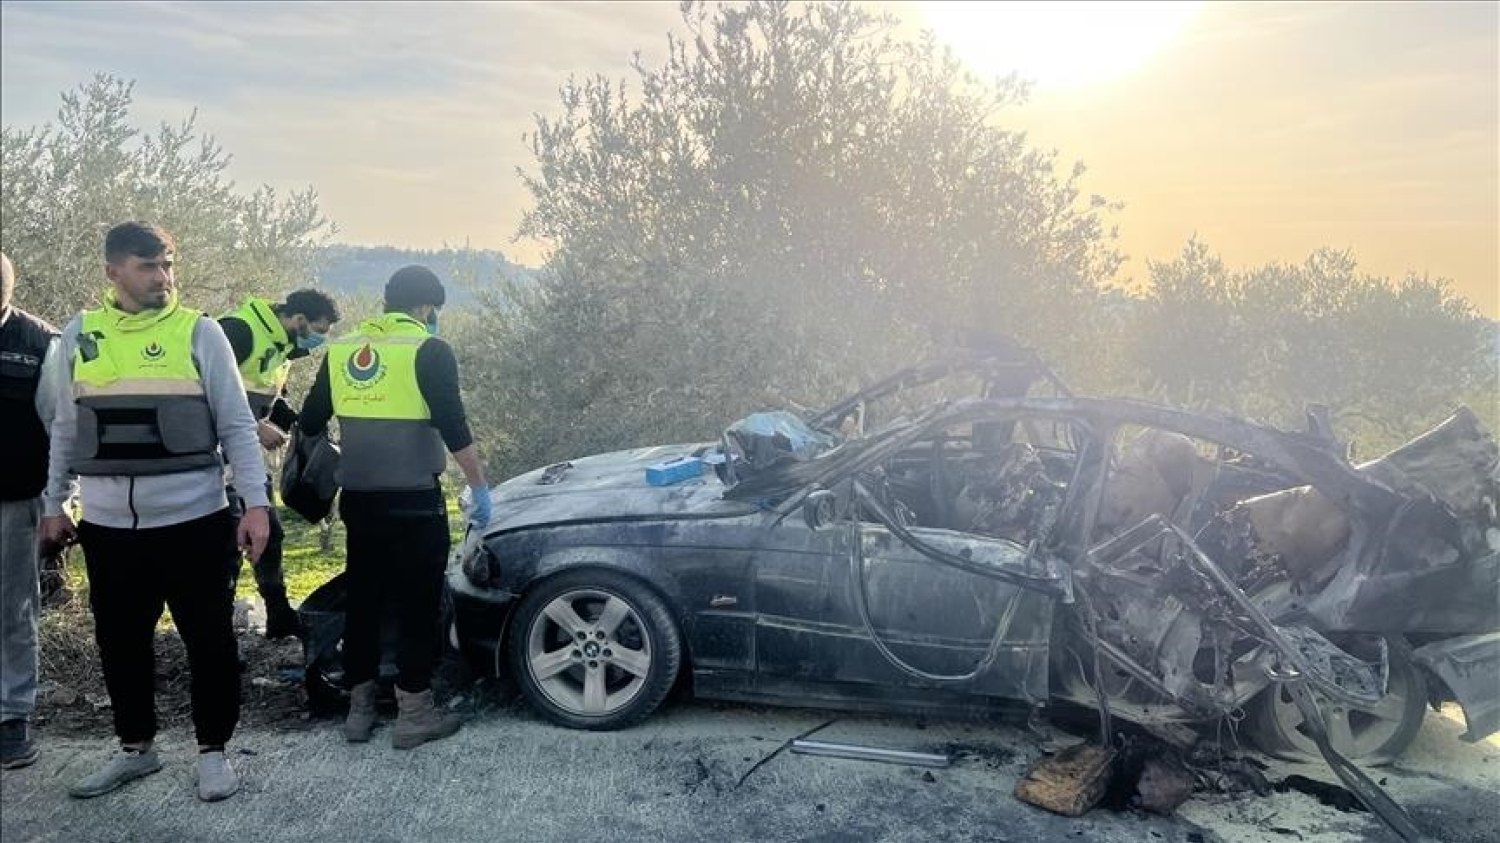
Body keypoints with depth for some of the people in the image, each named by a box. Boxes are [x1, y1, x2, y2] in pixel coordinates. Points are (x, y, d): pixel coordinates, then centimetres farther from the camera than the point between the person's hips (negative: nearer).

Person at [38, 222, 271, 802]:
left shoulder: (199, 331, -2)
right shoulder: (79, 334, 7)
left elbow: (236, 426, -2)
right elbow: (65, 429, 15)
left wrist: (256, 503, -9)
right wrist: (53, 504, 15)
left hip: (193, 521, -3)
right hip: (108, 527, 3)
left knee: (209, 640, 4)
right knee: (120, 642, 14)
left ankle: (212, 749, 20)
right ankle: (135, 746, 33)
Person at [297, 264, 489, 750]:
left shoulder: (341, 349, 10)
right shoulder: (428, 350, -8)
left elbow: (310, 422, 15)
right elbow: (453, 427, -13)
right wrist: (478, 487, -6)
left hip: (358, 498, 6)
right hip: (413, 500, -6)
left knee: (362, 600, 15)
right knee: (417, 604, 3)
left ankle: (359, 709, 23)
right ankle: (413, 715, 8)